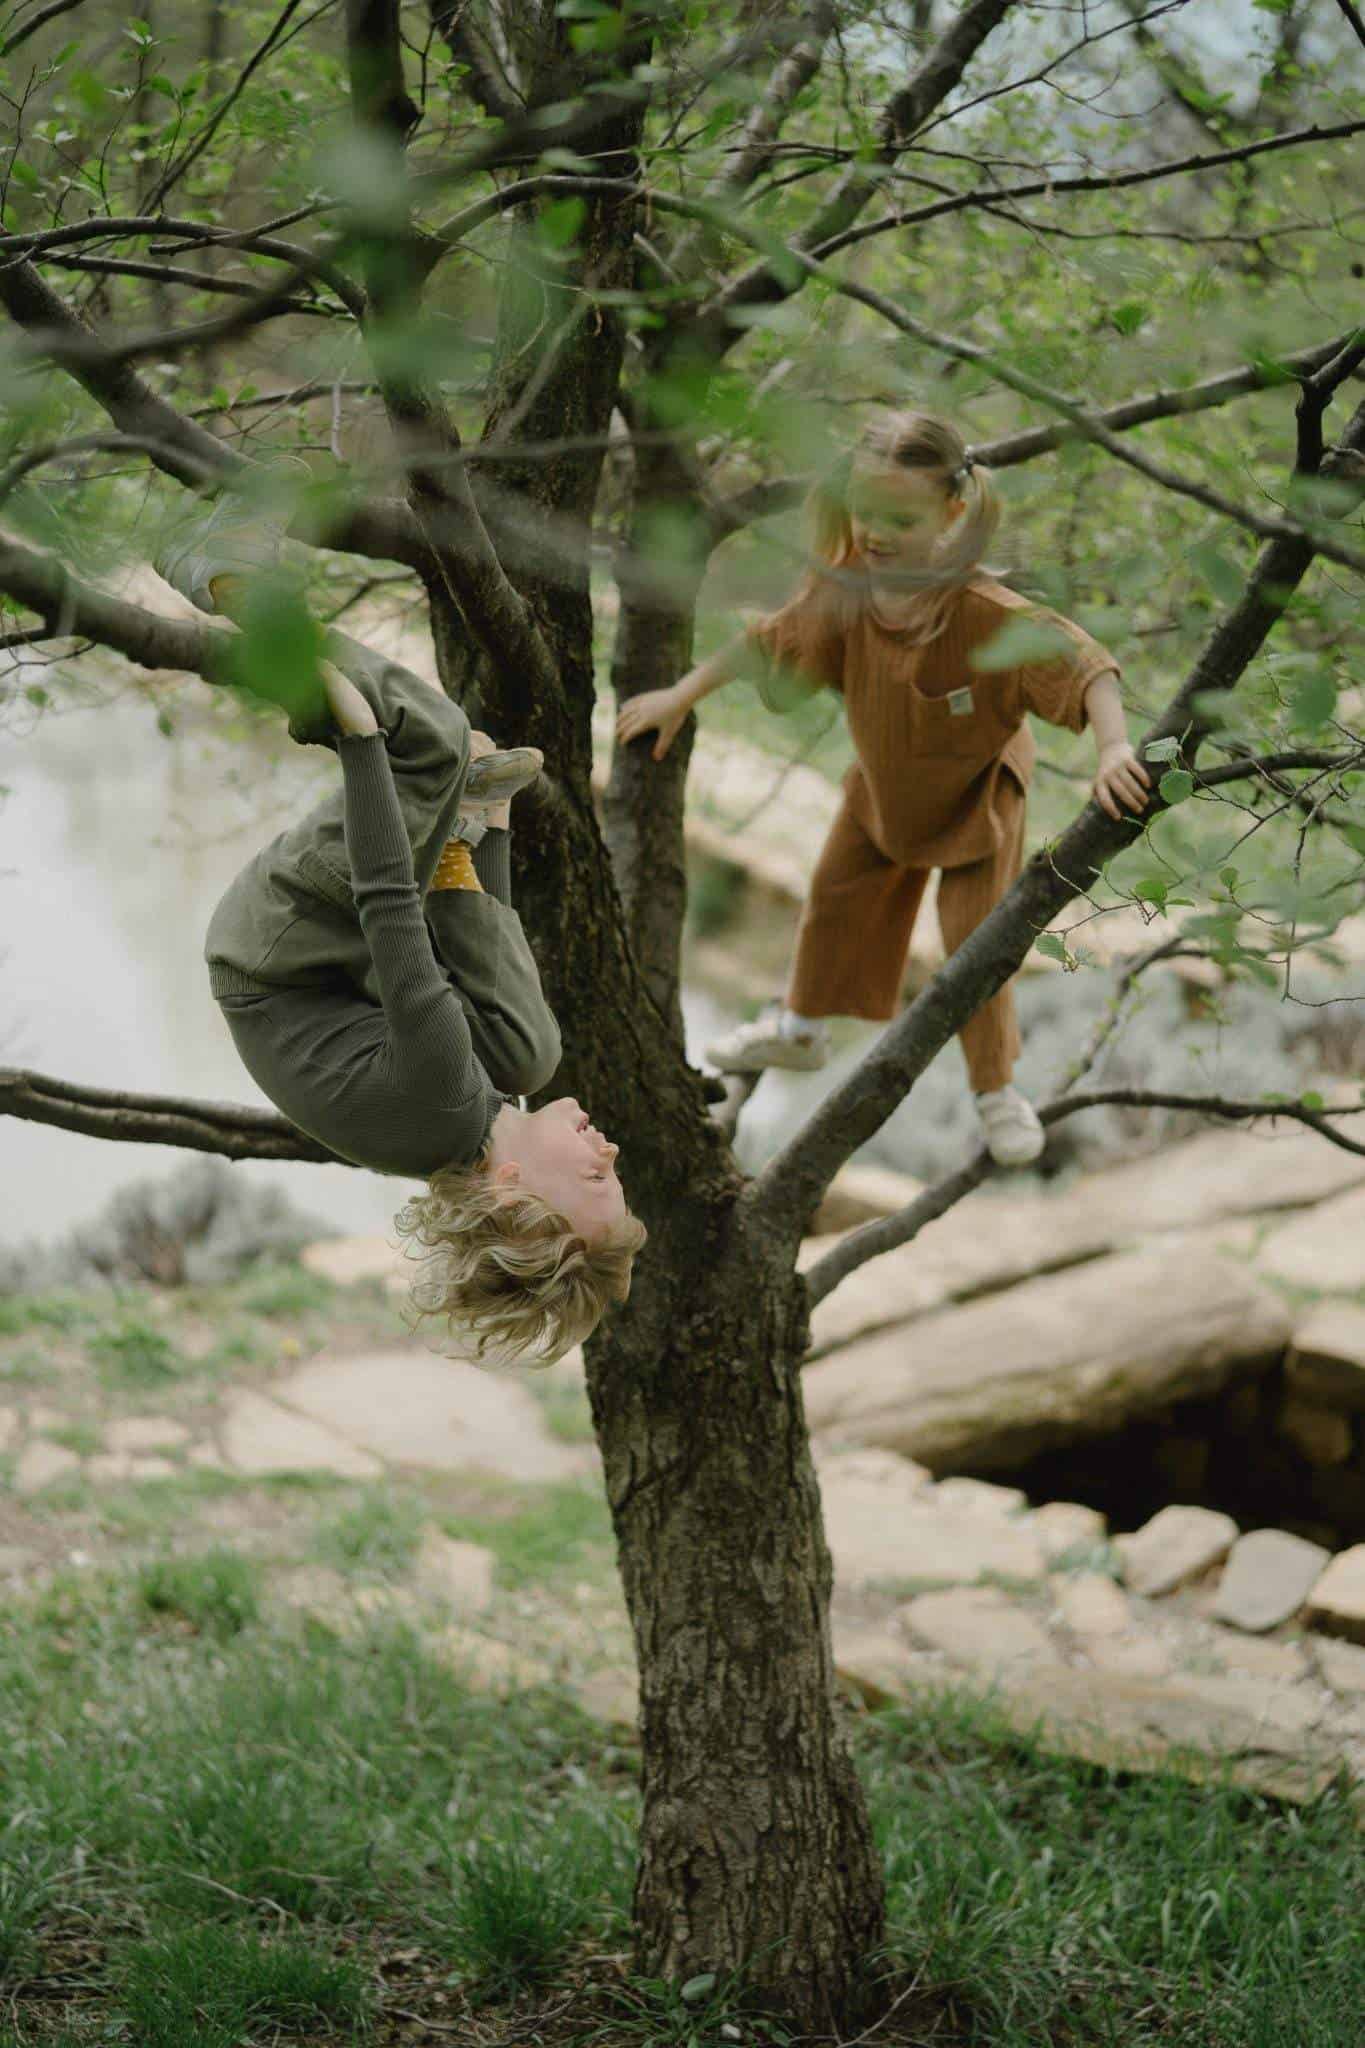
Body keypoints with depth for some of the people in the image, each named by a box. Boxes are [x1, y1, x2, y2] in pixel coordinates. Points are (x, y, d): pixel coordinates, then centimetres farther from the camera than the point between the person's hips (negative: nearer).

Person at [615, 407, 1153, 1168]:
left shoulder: (987, 612, -40)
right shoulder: (845, 586, -24)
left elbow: (1079, 662, -45)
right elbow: (770, 641, -8)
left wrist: (1114, 747, -60)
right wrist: (681, 697, -1)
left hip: (974, 795, -5)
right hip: (882, 784, 5)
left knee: (974, 939, -4)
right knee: (836, 897, 21)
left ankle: (998, 1090, 18)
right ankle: (801, 1026, 47)